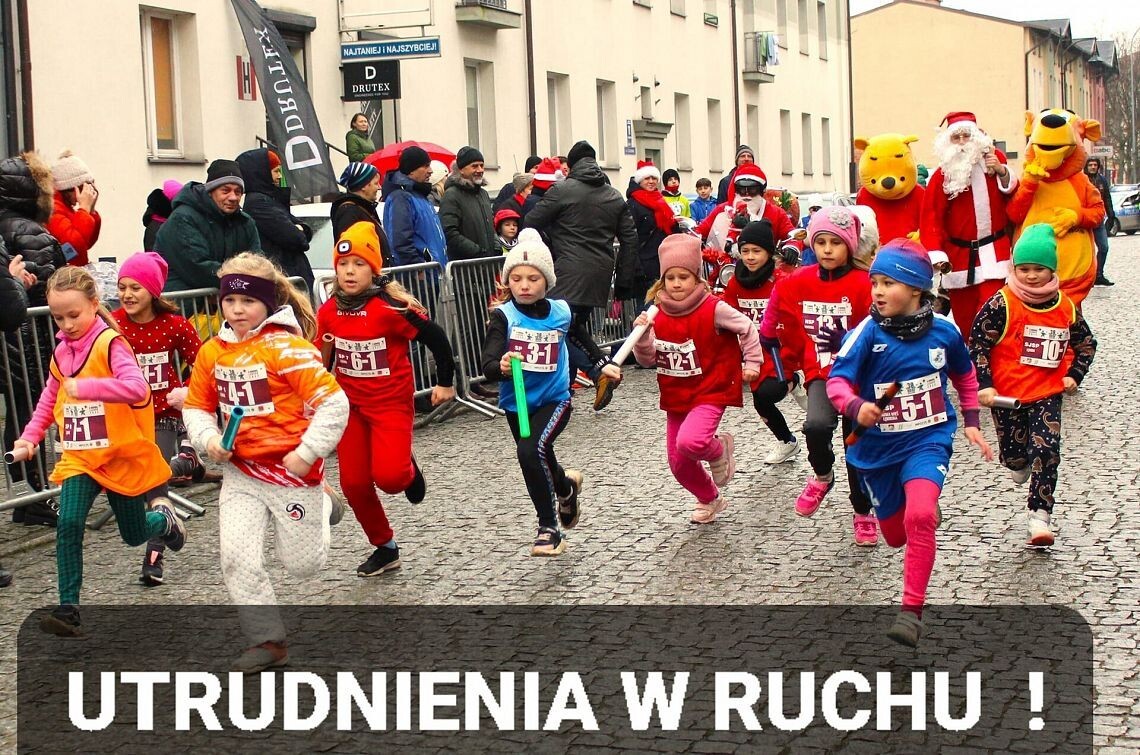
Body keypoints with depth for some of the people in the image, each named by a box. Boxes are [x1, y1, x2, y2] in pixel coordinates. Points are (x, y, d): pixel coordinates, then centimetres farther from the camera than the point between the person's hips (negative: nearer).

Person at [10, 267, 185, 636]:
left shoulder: (110, 344, -17)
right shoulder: (62, 351, 4)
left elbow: (136, 387, -34)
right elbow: (49, 399, 16)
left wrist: (86, 387, -41)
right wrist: (30, 436, 2)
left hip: (122, 456, -4)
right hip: (79, 456, 4)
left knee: (134, 535, 13)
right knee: (68, 525, -17)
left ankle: (163, 518, 48)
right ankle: (68, 610, -13)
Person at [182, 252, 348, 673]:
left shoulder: (286, 347, -16)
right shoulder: (212, 352, 2)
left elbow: (333, 403, -18)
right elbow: (197, 407, 14)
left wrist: (307, 453, -18)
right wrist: (209, 440, -6)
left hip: (292, 468, -4)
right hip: (241, 471, 5)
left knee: (303, 565, 8)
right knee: (237, 558, -10)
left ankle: (320, 508, 40)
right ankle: (268, 641, 4)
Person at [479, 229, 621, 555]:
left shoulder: (562, 312, -6)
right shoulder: (503, 316, -15)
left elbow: (582, 337, 19)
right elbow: (487, 363, -27)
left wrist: (603, 363, 17)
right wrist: (501, 366, -48)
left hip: (554, 399, -2)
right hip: (517, 403, 2)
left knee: (531, 451, -27)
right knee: (540, 464, 19)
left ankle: (549, 527, -13)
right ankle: (567, 485, 56)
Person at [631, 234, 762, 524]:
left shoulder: (713, 309, -14)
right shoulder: (657, 315, -1)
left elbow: (747, 328, -1)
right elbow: (647, 360, 2)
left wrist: (751, 363, 3)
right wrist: (643, 337, -16)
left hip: (710, 393, -5)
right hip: (675, 397, 6)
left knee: (690, 442, -31)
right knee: (678, 464, 10)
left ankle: (719, 449, 5)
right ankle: (710, 500, 39)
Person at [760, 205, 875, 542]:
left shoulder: (864, 284, -10)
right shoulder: (797, 284, 1)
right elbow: (788, 333, 15)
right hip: (820, 373, 1)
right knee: (817, 426, -27)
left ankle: (863, 515, 30)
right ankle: (822, 476, 5)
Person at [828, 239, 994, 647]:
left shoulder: (943, 331, -6)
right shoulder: (868, 331, -14)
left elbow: (965, 376, 14)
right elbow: (837, 381, -19)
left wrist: (971, 422, 14)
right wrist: (855, 406, -39)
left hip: (928, 440, -1)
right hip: (878, 446, 1)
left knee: (920, 515, -28)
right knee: (896, 535, 16)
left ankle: (912, 609, -18)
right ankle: (926, 508, 54)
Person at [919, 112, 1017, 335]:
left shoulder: (994, 159, 3)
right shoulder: (943, 174, -4)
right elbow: (931, 217, -11)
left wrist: (1003, 173, -9)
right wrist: (935, 254, -23)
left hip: (993, 250, 0)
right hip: (959, 254, 0)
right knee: (963, 316, 4)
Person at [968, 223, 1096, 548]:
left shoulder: (1066, 306, 1)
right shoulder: (1001, 304, -11)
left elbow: (1085, 343, 16)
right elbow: (978, 344, -11)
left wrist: (1074, 375, 4)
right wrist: (984, 385, -15)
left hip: (1048, 392, 2)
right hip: (1006, 393, -2)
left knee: (1047, 451, -10)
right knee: (1013, 453, 8)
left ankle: (1039, 515, -4)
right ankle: (1021, 463, 46)